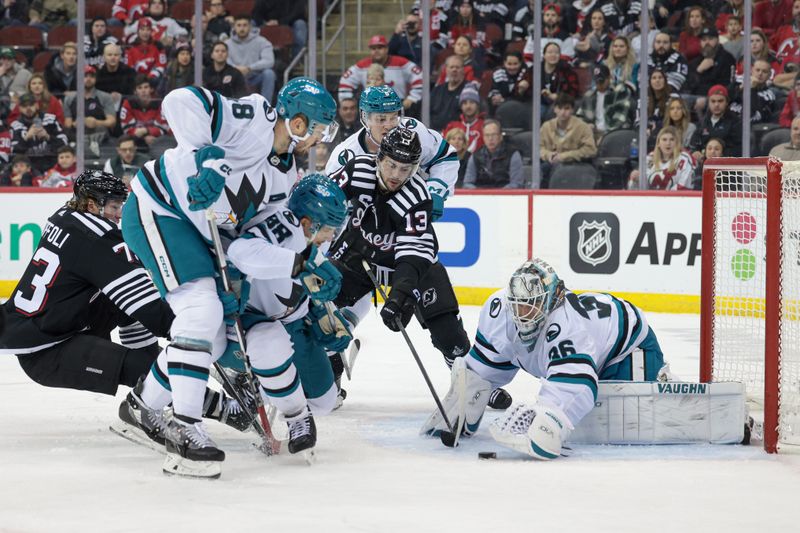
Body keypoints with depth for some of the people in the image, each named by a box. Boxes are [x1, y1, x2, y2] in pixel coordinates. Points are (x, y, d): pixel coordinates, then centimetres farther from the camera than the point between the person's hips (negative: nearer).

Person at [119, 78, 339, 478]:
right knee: (201, 308, -23)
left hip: (192, 232, 10)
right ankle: (185, 430, -24)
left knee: (213, 338, 10)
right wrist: (204, 155, -36)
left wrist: (307, 264, 4)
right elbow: (181, 102, -26)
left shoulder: (276, 175, 13)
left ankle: (143, 408, 30)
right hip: (157, 210, -10)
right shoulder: (254, 120, -15)